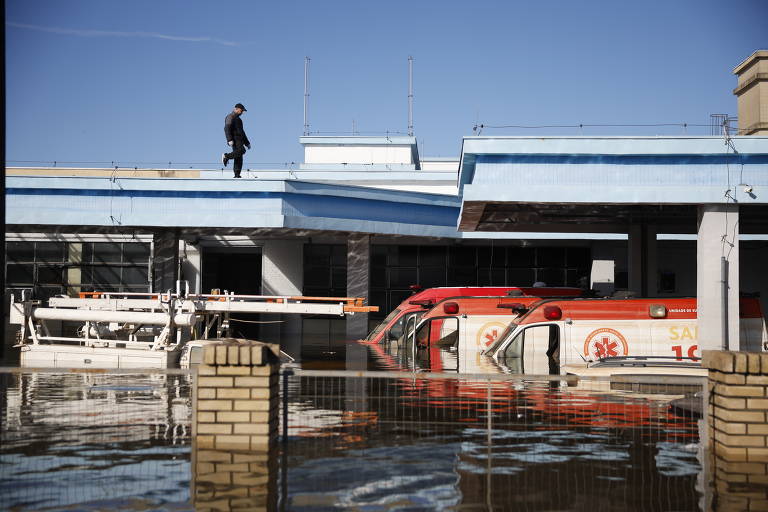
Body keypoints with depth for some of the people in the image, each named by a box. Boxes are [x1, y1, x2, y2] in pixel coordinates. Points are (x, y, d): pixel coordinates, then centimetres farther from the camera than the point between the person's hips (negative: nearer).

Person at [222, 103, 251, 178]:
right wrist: (229, 140, -27)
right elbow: (227, 129, -15)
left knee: (239, 158, 1)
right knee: (241, 150, -30)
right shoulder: (230, 116, -1)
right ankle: (226, 156, -21)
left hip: (239, 140, 9)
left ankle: (237, 174, -3)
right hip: (234, 139, -9)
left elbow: (242, 132, 35)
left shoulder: (238, 119, 29)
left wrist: (247, 142, 29)